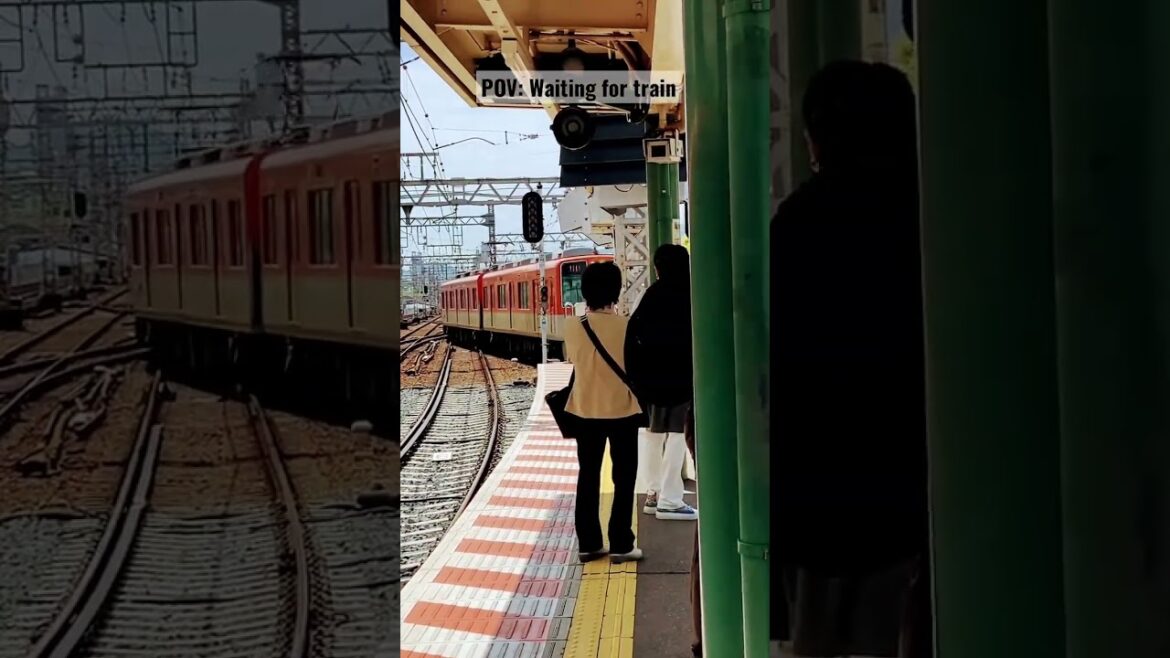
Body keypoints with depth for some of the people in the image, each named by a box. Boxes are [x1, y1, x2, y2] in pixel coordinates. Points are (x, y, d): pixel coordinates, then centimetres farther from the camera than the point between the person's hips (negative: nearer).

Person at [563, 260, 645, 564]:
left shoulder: (573, 326, -5)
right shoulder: (625, 326, -14)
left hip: (585, 410, 3)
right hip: (621, 409, -3)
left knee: (588, 476, 12)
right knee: (624, 477, 6)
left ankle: (588, 543, 13)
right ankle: (620, 544, 5)